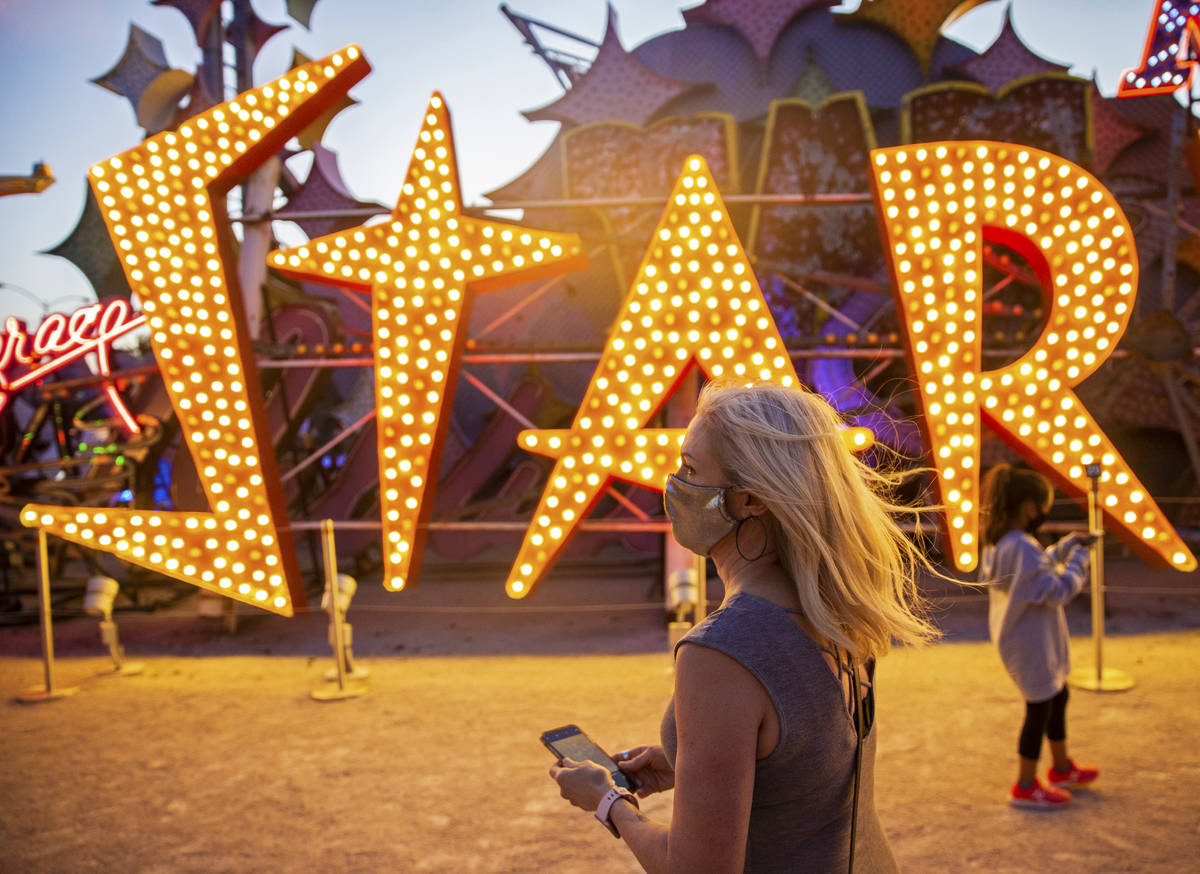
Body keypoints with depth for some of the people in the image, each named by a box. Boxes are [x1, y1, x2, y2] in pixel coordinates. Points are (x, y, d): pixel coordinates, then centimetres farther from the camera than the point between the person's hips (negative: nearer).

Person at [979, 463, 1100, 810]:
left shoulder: (997, 544, 4)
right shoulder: (1022, 548, -28)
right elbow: (1057, 591, -24)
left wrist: (1066, 546, 12)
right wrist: (1079, 560, -12)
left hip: (1021, 638, 11)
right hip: (1032, 645, -11)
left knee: (1056, 696, 24)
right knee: (1039, 708, 2)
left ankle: (1062, 768, 41)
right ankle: (1026, 787, 15)